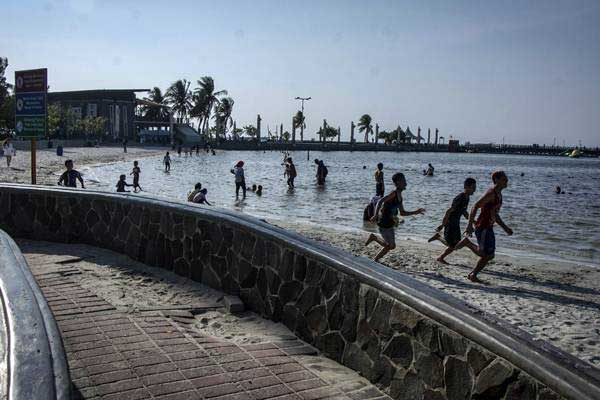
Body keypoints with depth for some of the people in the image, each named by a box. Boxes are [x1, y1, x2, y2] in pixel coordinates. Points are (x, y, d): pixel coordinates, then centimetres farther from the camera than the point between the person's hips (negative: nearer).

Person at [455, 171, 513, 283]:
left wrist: (505, 228, 23)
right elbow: (475, 207, -22)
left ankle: (472, 275, 20)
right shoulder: (491, 193, -16)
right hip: (482, 228, -9)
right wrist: (470, 225, -28)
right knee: (485, 254, -9)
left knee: (489, 255, 11)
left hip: (489, 228, 10)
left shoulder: (499, 195, 14)